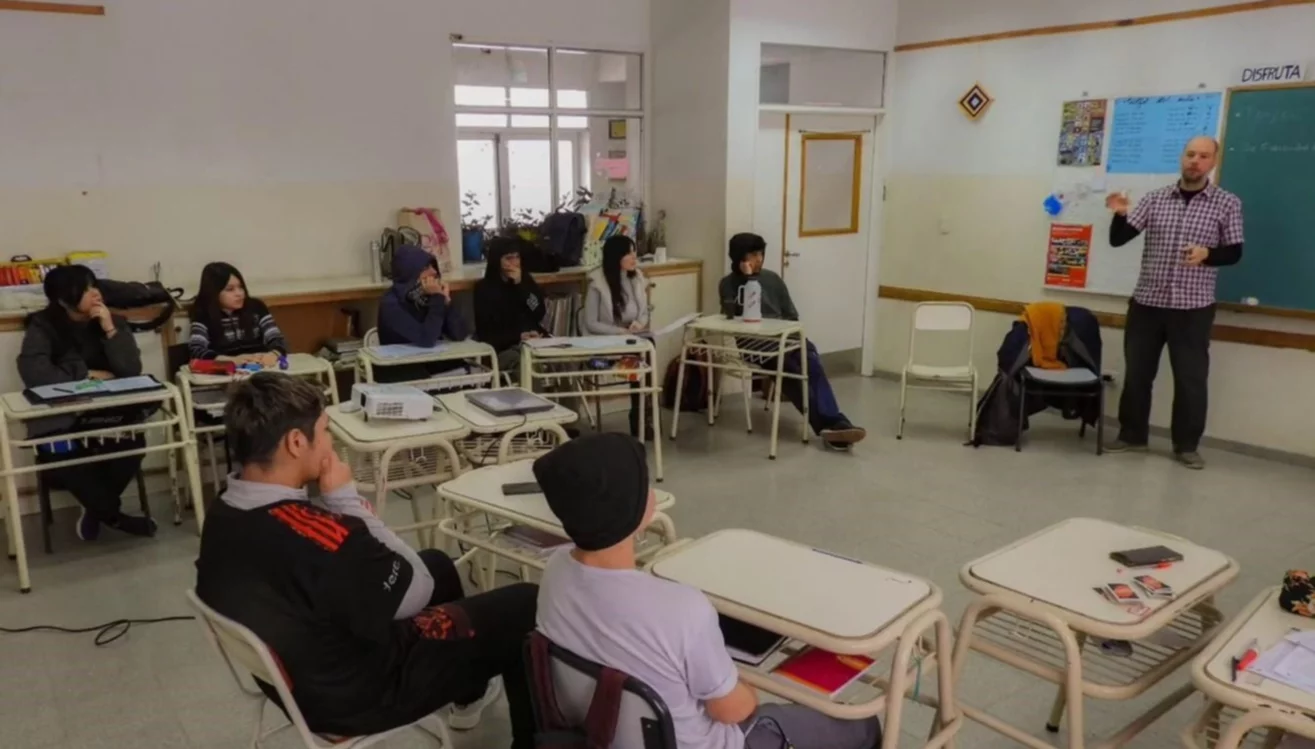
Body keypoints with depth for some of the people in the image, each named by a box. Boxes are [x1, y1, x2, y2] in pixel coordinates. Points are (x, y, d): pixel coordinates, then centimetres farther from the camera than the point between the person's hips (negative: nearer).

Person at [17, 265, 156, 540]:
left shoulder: (115, 322, 5)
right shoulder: (42, 327, -2)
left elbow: (132, 370, -7)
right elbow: (32, 372, -19)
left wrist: (110, 330, -15)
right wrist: (87, 375, -12)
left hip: (109, 411, 2)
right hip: (60, 417, -2)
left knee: (132, 444, -28)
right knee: (61, 456, -31)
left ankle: (98, 509, 2)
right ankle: (115, 517, -5)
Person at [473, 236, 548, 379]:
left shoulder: (526, 280, 17)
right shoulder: (484, 288, 5)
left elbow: (540, 314, 4)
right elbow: (485, 333, -1)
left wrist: (520, 285, -4)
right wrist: (519, 337, -14)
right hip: (503, 348, -4)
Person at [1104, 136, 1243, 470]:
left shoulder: (1228, 204, 0)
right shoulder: (1155, 198, 4)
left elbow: (1235, 252, 2)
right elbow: (1118, 240, 1)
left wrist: (1207, 254, -19)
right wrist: (1120, 214, -19)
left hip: (1193, 308, -2)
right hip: (1146, 302, 2)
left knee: (1191, 378, 4)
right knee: (1137, 373, 8)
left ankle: (1187, 446, 17)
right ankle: (1132, 436, 22)